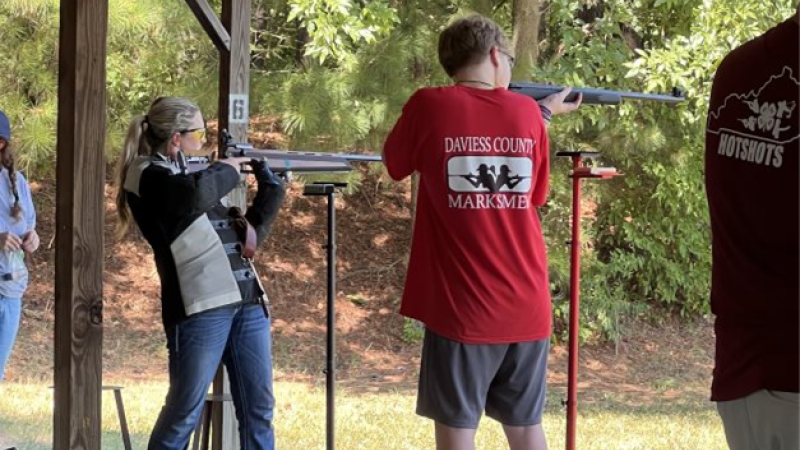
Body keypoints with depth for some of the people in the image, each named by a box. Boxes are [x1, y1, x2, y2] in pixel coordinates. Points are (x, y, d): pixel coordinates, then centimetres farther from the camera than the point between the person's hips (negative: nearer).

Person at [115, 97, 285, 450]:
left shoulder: (196, 173, 22)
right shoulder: (146, 175, -2)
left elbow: (251, 231, 26)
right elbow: (193, 193, -25)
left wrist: (271, 185, 13)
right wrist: (229, 170, -7)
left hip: (247, 301, 8)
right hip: (200, 305, -8)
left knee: (258, 410, 5)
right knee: (184, 411, -4)